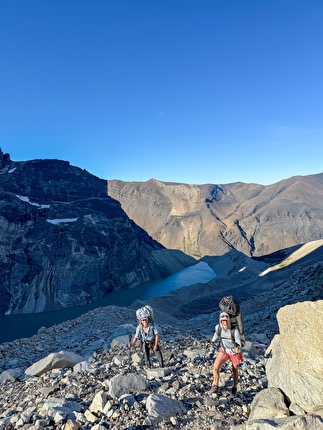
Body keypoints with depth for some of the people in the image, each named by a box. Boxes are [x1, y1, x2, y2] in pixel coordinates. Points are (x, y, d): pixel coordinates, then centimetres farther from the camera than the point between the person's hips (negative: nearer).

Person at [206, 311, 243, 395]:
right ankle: (215, 386, 12)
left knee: (235, 370, 18)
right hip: (224, 350, 3)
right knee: (215, 367, -11)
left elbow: (238, 343, -24)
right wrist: (211, 341, 1)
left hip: (234, 352, -2)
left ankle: (234, 387, 45)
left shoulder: (234, 330, -32)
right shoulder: (218, 327, -20)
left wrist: (238, 348, -45)